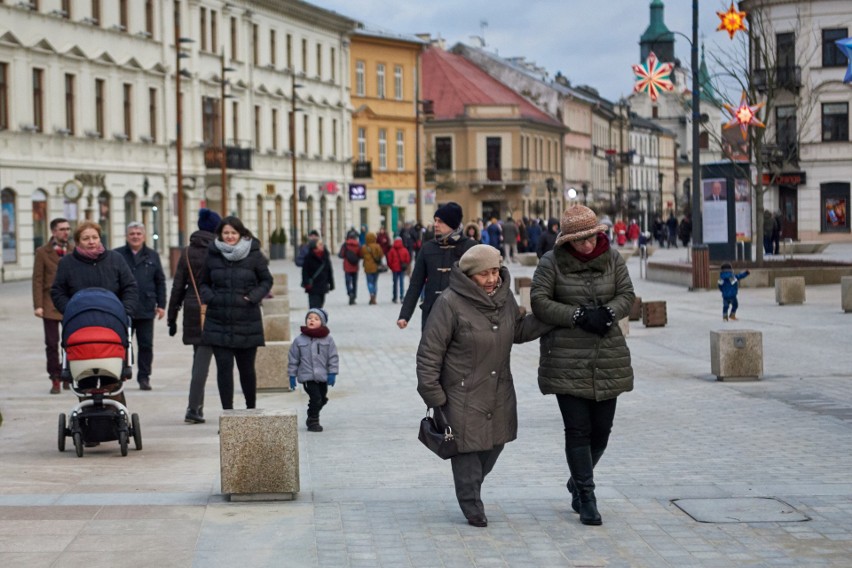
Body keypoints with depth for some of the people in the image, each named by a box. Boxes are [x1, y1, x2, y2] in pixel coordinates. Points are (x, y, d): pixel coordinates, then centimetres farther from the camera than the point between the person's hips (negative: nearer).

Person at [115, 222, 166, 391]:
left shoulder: (152, 256, 10)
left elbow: (160, 282, 11)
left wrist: (161, 304, 4)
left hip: (146, 310, 2)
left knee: (146, 345, 4)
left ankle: (144, 377, 12)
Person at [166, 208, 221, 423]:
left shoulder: (187, 253, 5)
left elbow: (178, 286, 6)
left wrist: (172, 317, 11)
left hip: (192, 309, 4)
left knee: (199, 356, 17)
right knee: (203, 359, -6)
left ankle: (197, 406, 20)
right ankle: (193, 408, -12)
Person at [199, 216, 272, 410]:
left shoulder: (253, 254, -1)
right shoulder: (212, 255, 3)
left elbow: (266, 280, 8)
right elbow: (204, 283, 14)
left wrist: (253, 297, -8)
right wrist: (209, 297, -6)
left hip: (247, 322, -1)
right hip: (218, 323, 1)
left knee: (246, 368, 8)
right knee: (224, 367, -3)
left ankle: (251, 408, 26)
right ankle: (227, 411, 2)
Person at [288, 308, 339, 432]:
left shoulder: (327, 339, -1)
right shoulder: (299, 340, -2)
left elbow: (333, 357, 1)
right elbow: (293, 359, 3)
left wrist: (332, 373, -5)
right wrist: (292, 375, 1)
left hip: (323, 376, 3)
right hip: (307, 376, -3)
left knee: (322, 399, 14)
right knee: (315, 398, -14)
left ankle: (312, 419, 35)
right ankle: (313, 422, 1)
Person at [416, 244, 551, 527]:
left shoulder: (504, 297, 3)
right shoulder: (450, 303, -18)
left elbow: (518, 331, 19)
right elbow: (429, 352, -15)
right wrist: (433, 395, -16)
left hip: (499, 392, 7)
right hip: (463, 394, -6)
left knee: (494, 444, 14)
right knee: (467, 448, 0)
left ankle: (472, 489, 39)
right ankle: (472, 506, 16)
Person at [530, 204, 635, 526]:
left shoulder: (612, 259, 5)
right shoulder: (552, 263, -5)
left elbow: (627, 296, 5)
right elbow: (539, 302, -9)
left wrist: (607, 312, -16)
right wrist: (579, 316, -17)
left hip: (608, 360, 4)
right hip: (567, 359, -4)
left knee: (601, 428, 9)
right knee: (577, 428, -3)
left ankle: (577, 482, 33)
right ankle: (586, 498, 5)